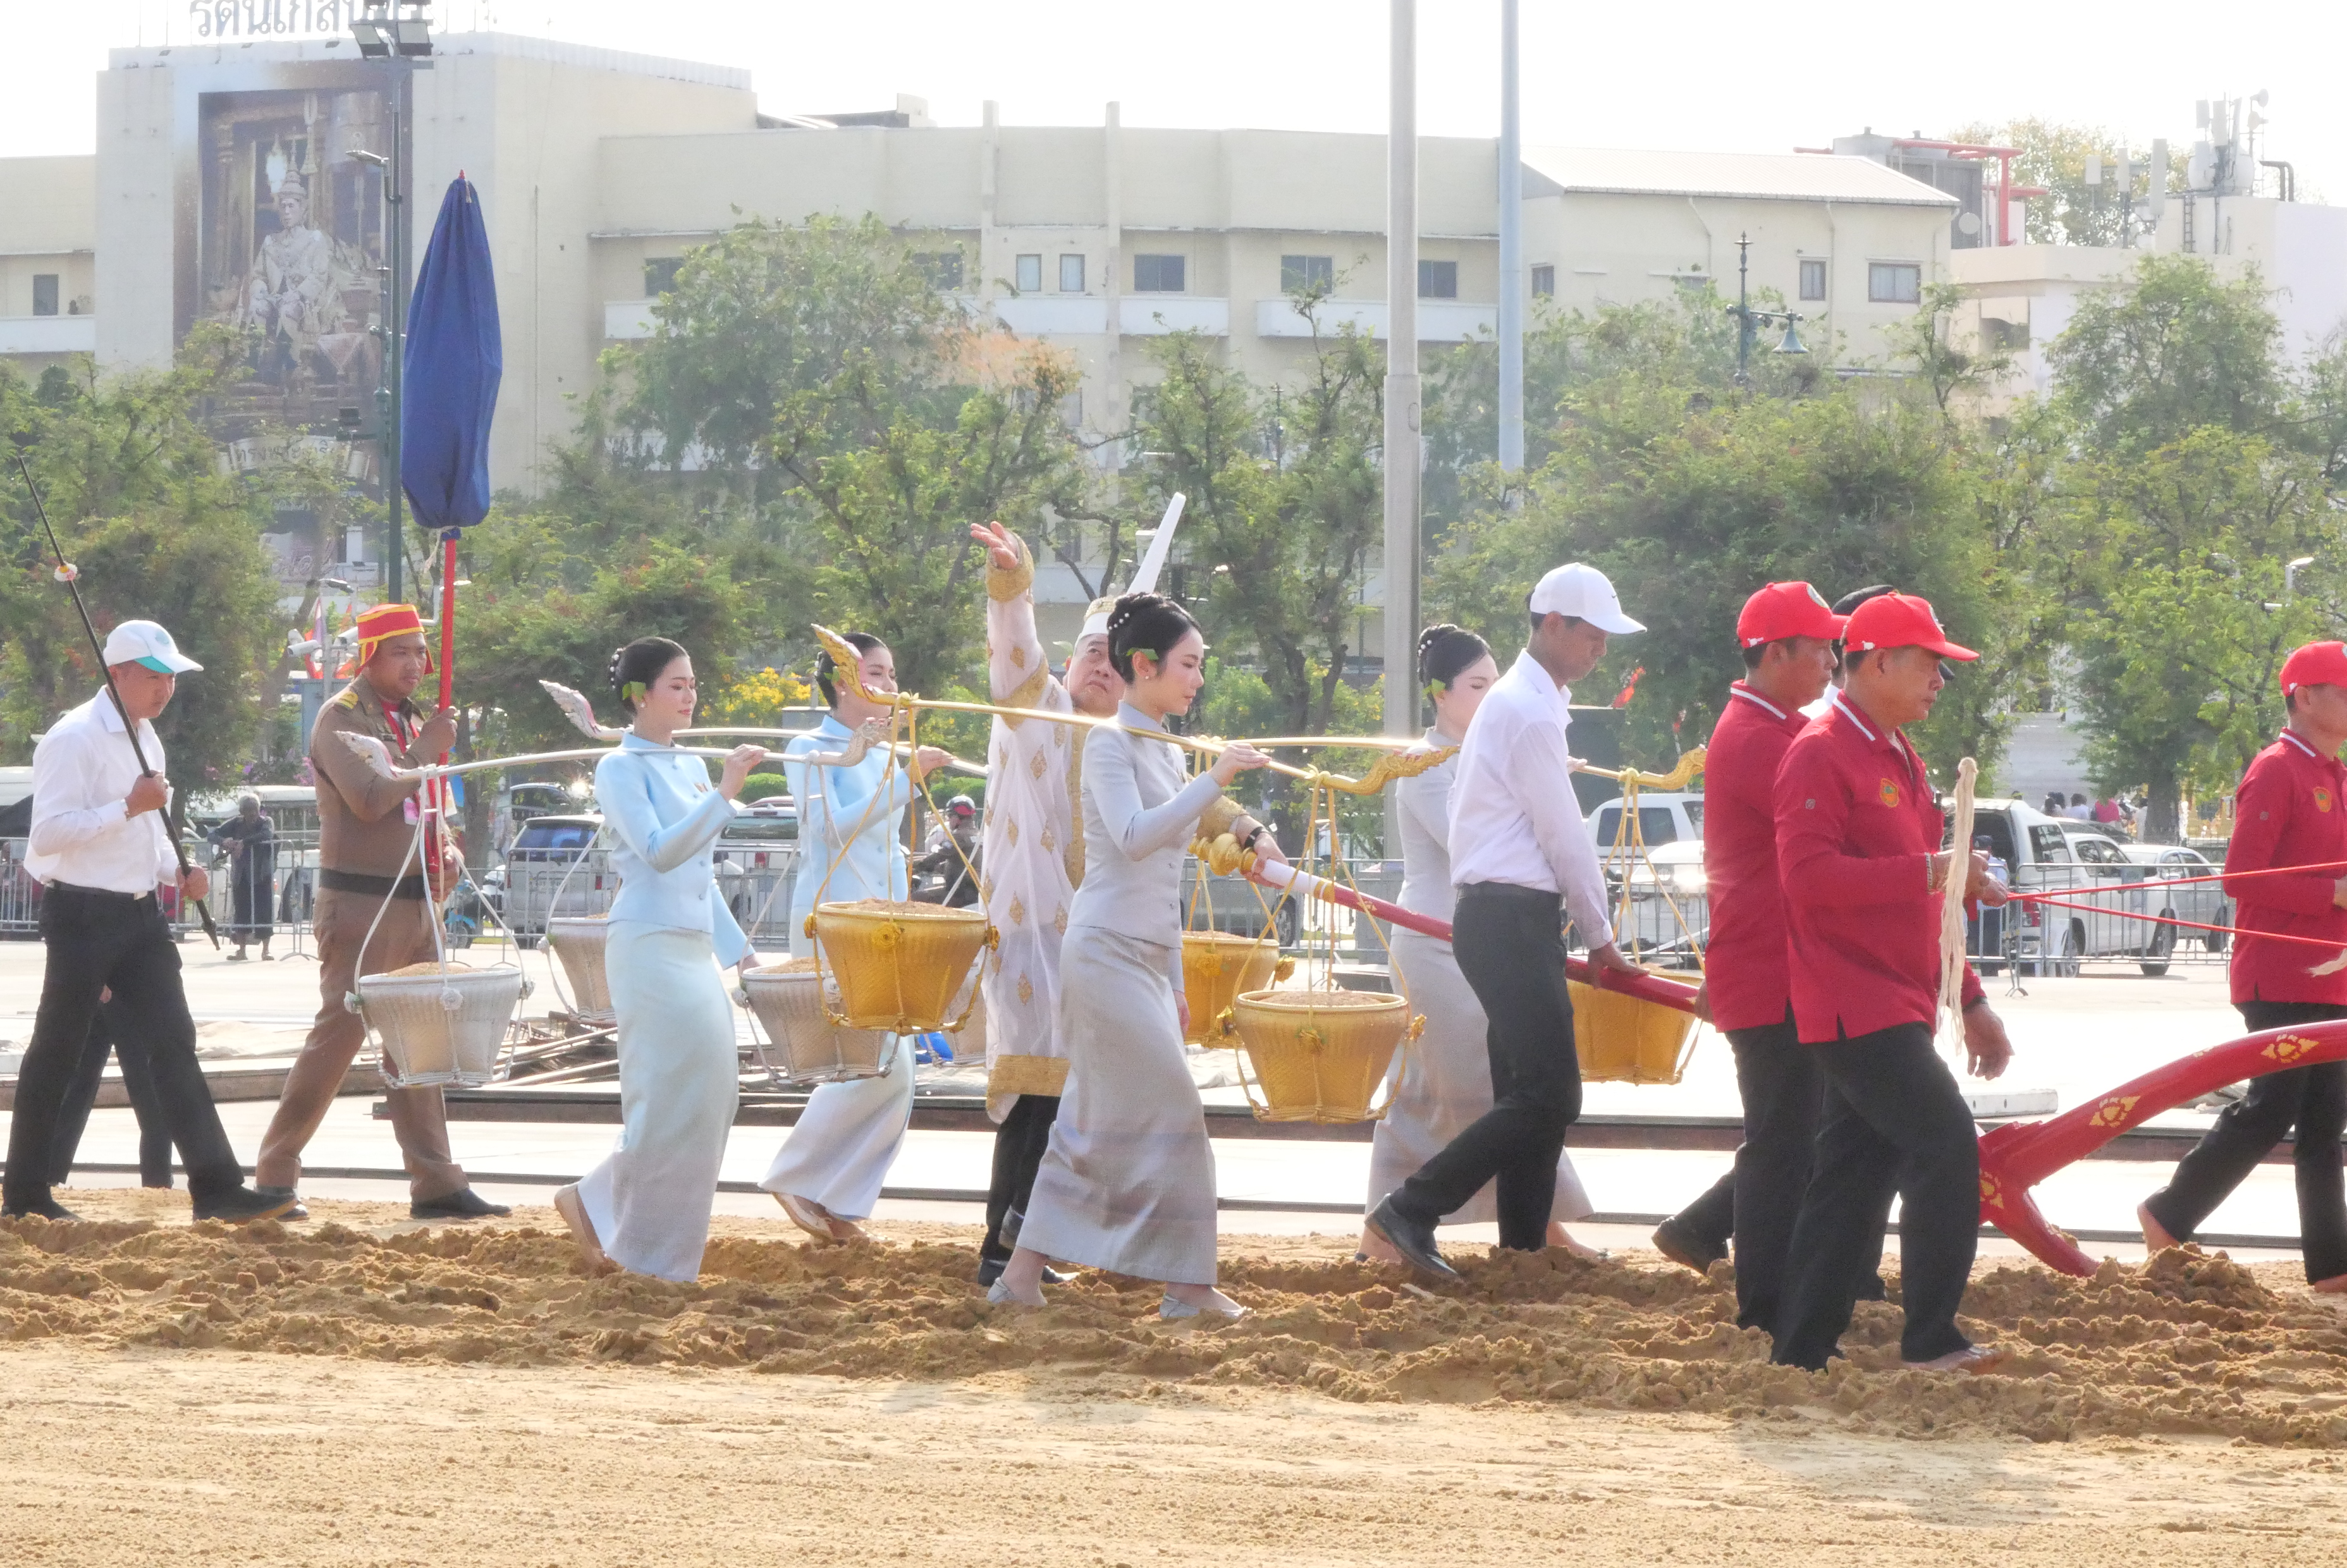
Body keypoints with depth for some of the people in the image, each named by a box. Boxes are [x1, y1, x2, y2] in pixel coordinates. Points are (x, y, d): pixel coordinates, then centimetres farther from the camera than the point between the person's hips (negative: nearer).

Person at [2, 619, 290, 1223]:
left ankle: (216, 1185, -5)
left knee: (173, 1043, 0)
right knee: (56, 1052, 2)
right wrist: (129, 807, -24)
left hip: (140, 913, 8)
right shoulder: (75, 739, -13)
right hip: (83, 915, -8)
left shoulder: (145, 738, 15)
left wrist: (177, 871, 9)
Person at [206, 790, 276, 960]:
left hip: (261, 876, -3)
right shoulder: (236, 824, 4)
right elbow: (211, 836, 0)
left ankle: (265, 950, -1)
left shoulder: (265, 823, -4)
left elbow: (267, 835, -28)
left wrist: (244, 842, -36)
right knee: (240, 913, 4)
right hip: (240, 876, 3)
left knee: (264, 911, -7)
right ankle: (241, 950, 12)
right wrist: (223, 841, -24)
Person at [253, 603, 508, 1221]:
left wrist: (449, 852, 7)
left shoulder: (411, 719, 18)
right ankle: (274, 1177, -2)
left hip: (416, 904, 8)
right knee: (336, 1037, -8)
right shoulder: (342, 717, -8)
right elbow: (368, 798, -23)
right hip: (360, 906, -8)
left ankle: (436, 1184, 11)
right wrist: (427, 750, -14)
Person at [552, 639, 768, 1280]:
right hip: (649, 945, -8)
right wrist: (724, 795, -26)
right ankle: (596, 1202, 5)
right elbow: (658, 852, -21)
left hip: (696, 947, 8)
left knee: (714, 1092, 2)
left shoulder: (691, 768, 16)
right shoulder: (621, 769, -7)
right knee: (673, 1094, -11)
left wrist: (738, 949, 23)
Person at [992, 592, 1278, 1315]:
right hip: (1107, 951, -9)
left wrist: (1174, 983, 21)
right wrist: (1214, 782, -29)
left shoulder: (1165, 752, 17)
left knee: (1094, 1122, 7)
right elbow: (1132, 837, -24)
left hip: (1144, 958, 9)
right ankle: (1186, 1282, -5)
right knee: (1170, 1111, -9)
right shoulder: (1110, 742, -8)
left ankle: (1022, 1274, 9)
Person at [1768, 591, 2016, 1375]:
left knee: (1853, 1176, 9)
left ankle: (1802, 1352, 12)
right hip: (1856, 1006, -10)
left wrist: (1970, 1001, 23)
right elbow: (1809, 876, -23)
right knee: (1946, 1144, -16)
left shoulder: (1898, 758, 20)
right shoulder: (1821, 754, -11)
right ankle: (1931, 1341, -13)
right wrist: (1931, 870, -24)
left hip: (1894, 1005, 10)